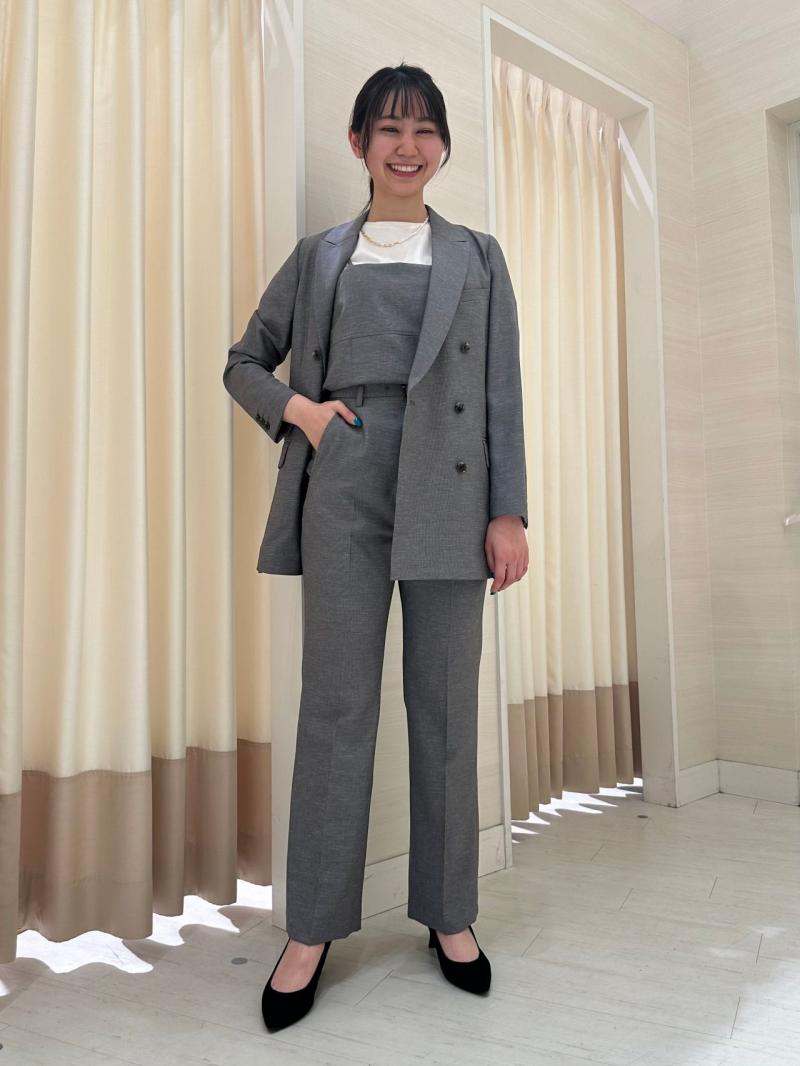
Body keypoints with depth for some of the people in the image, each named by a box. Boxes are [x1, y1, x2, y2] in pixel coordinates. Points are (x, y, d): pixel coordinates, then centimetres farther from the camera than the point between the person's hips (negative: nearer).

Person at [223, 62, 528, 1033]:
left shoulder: (477, 257, 13)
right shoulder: (318, 256, 14)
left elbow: (503, 392, 6)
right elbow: (244, 361, 19)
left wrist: (509, 512, -2)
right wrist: (294, 406, -2)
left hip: (447, 495, 0)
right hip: (344, 492, 0)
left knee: (446, 709, 5)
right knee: (334, 706, 1)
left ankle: (449, 913, 20)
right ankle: (311, 929, 12)